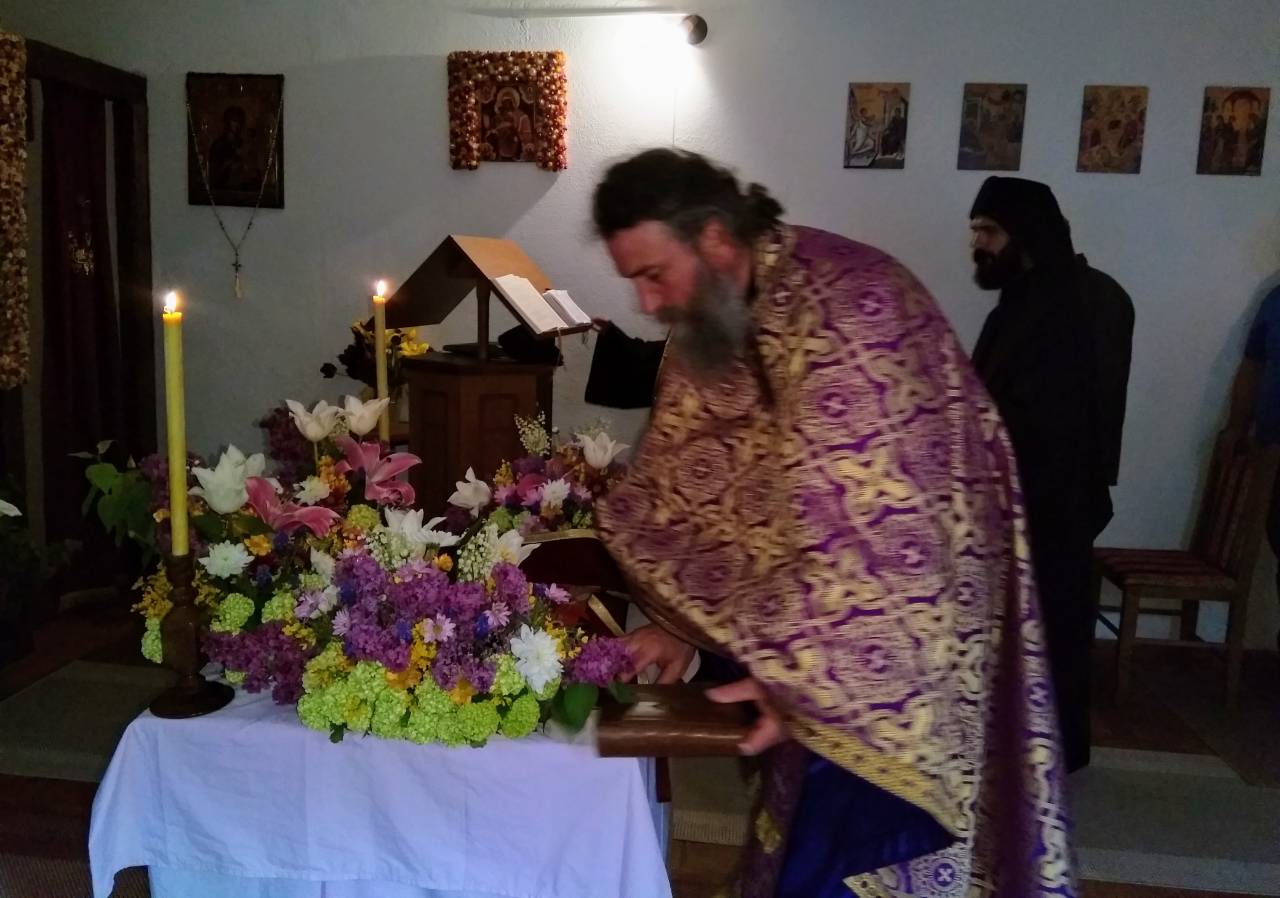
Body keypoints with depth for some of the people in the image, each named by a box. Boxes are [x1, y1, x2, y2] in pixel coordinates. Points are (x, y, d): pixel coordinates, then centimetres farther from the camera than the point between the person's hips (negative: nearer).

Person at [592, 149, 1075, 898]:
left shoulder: (841, 309, -28)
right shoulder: (709, 321, -2)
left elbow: (873, 527, -29)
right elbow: (683, 479, 2)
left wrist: (797, 674, -24)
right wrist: (678, 622, -7)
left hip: (903, 605, -7)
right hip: (816, 595, 7)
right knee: (807, 829, 21)